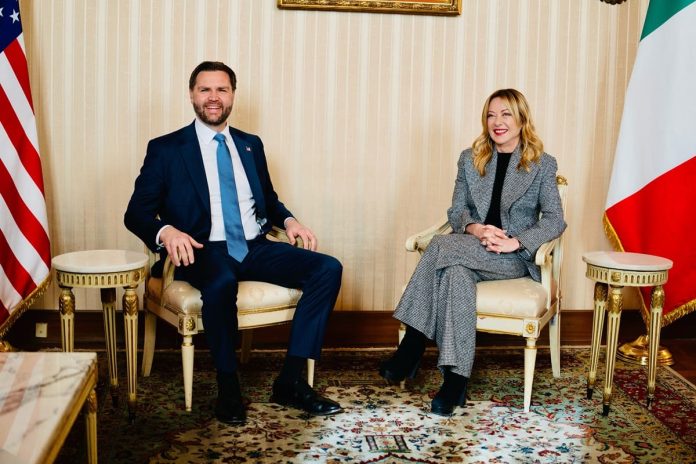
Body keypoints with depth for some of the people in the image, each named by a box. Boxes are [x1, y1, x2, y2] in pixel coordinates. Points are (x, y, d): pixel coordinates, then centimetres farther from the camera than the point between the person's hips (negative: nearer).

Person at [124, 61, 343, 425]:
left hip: (255, 249, 5)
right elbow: (136, 212, 1)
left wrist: (288, 220, 4)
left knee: (328, 268, -17)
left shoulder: (251, 145, 19)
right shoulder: (165, 149, 5)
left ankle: (291, 381, -14)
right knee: (221, 284, -40)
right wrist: (166, 231, -22)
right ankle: (228, 388, -18)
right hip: (205, 251, -5)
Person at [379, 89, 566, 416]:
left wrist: (515, 241, -18)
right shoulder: (470, 159, 16)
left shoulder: (542, 165, 6)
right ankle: (456, 378, -38)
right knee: (456, 271, -36)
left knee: (443, 246, -31)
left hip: (515, 257, -3)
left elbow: (555, 220, -2)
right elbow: (456, 211, 11)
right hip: (471, 247, 3)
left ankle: (413, 346, -30)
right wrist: (476, 229, -13)